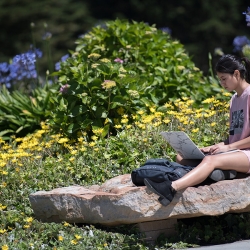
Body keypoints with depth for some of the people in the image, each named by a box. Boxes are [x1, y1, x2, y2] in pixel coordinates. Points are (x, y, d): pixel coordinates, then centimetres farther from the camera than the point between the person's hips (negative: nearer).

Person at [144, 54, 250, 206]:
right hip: (235, 153, 9)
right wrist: (215, 147, 1)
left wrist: (228, 147, -16)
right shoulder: (235, 99, 19)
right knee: (182, 157, -6)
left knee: (211, 160, -37)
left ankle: (171, 188, -59)